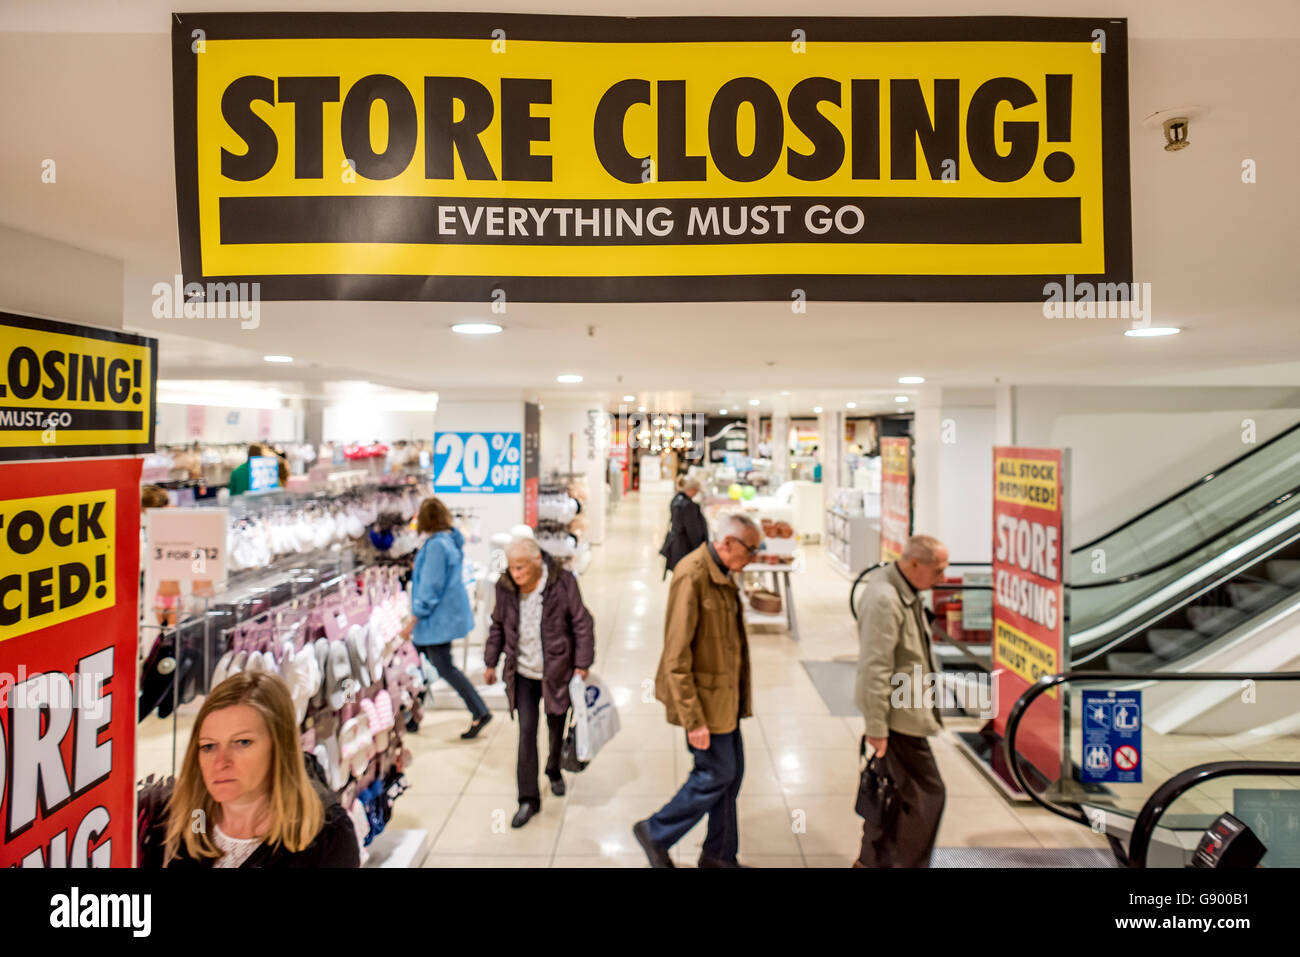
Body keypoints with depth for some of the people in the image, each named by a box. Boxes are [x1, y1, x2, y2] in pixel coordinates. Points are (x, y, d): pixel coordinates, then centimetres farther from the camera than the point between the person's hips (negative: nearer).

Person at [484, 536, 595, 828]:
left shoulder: (562, 583, -16)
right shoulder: (505, 587, -7)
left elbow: (582, 624, -8)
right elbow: (498, 626, 9)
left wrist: (581, 664, -9)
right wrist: (491, 662, 12)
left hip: (556, 671, -1)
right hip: (522, 673, 2)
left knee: (557, 728, 15)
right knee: (526, 731, -2)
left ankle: (554, 771, 43)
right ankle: (528, 799, 6)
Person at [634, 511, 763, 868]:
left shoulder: (723, 575, 7)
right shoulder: (691, 576, -23)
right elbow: (676, 657, -23)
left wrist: (739, 697, 16)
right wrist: (693, 719, -22)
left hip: (725, 694, 9)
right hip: (704, 697, -9)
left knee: (731, 773, 15)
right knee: (717, 774, 1)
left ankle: (720, 855, 32)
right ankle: (655, 833, 21)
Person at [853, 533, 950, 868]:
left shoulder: (907, 592, 8)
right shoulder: (884, 599, -24)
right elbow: (874, 670, -24)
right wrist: (876, 728, -21)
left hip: (906, 706, 10)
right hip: (898, 714, -10)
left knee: (896, 789, 19)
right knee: (926, 794, -1)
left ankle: (872, 860, 32)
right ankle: (910, 862, 14)